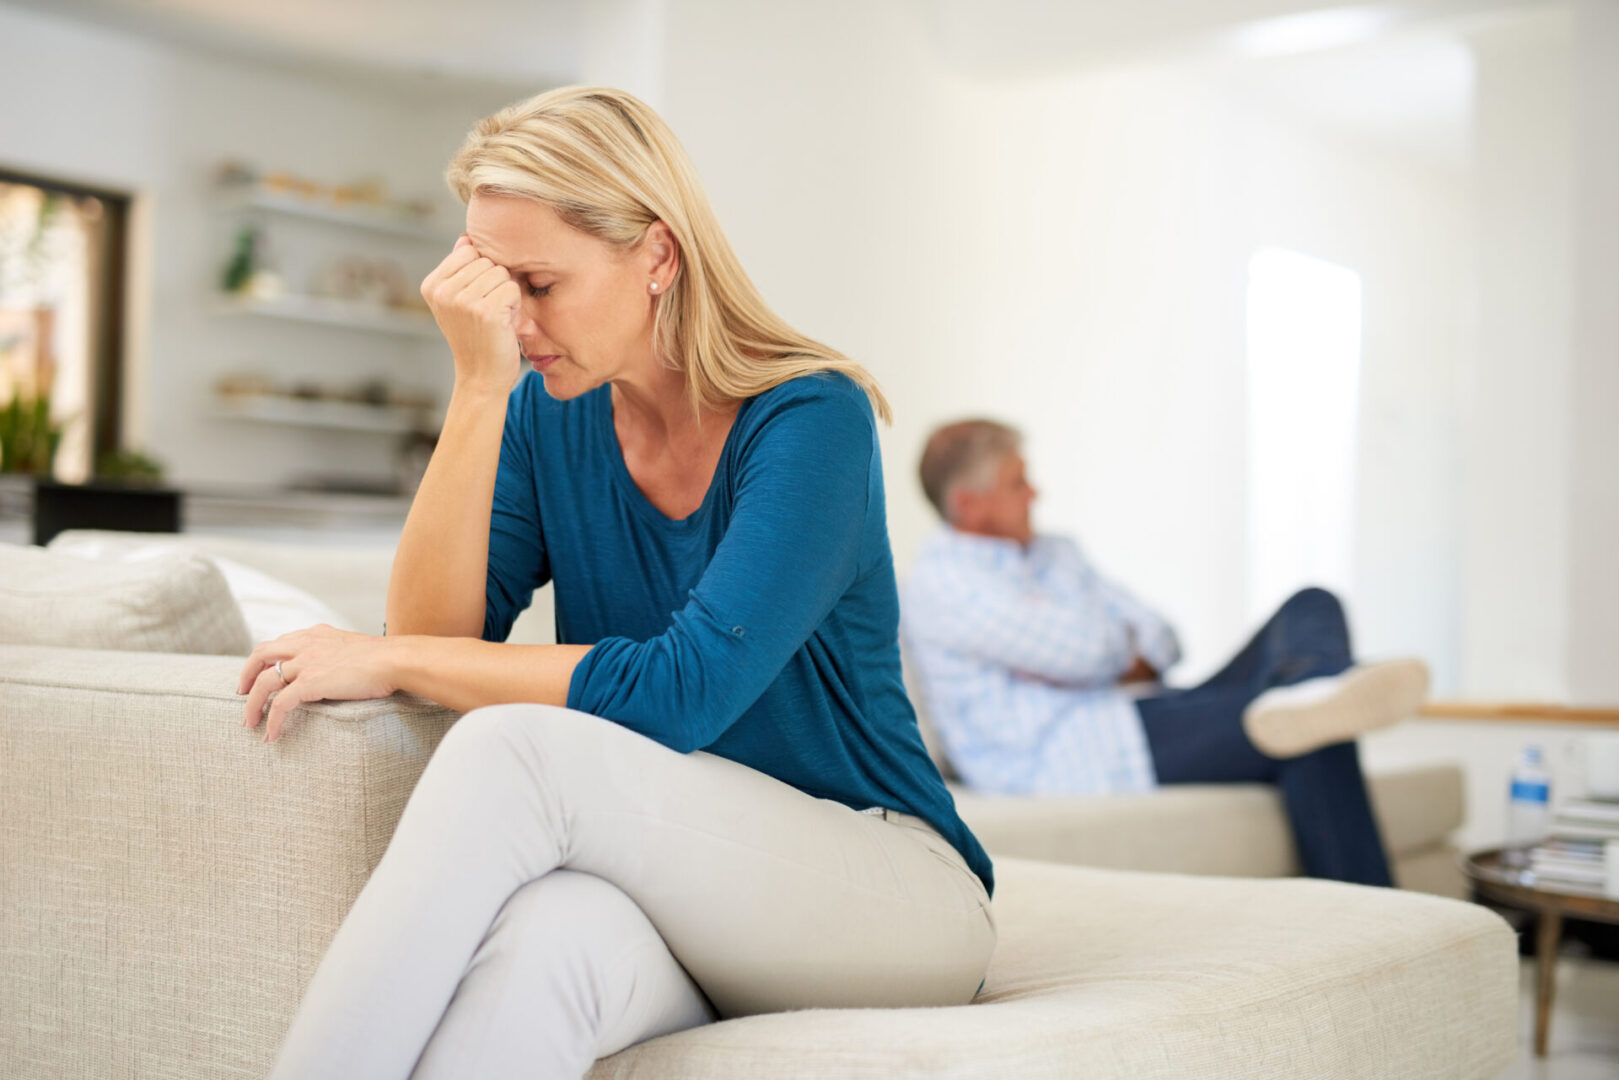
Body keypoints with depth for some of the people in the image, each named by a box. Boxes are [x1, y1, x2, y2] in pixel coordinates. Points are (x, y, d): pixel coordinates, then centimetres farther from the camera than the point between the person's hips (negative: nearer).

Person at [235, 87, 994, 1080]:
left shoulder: (812, 418, -14)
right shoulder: (547, 415, 4)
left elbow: (679, 695, -23)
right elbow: (437, 630, -7)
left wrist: (386, 662, -16)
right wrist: (481, 383, -15)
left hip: (895, 896, -3)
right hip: (672, 897, 4)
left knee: (514, 749, -30)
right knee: (546, 932, -37)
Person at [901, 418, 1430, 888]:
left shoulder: (1058, 555, 24)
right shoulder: (934, 585, -6)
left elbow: (1159, 637, 17)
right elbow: (1082, 650, -16)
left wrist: (1127, 666, -6)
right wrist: (1126, 652, 8)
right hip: (1065, 758, -9)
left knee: (1311, 607, -10)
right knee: (1308, 734, -26)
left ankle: (1315, 694, -42)